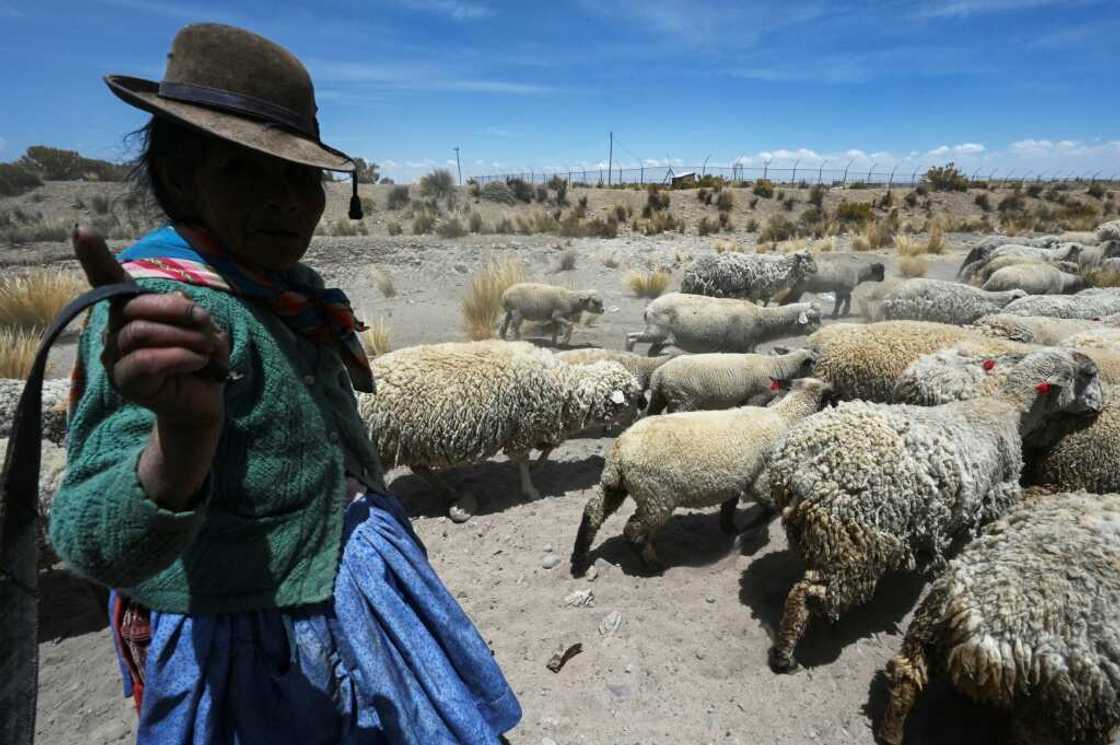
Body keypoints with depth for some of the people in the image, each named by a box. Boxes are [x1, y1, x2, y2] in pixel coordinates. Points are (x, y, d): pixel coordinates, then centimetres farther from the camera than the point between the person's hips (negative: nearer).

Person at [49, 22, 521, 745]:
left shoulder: (299, 291, 0)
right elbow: (104, 546, -36)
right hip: (260, 653, -7)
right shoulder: (167, 305, -26)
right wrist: (185, 430, -56)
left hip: (356, 601, 8)